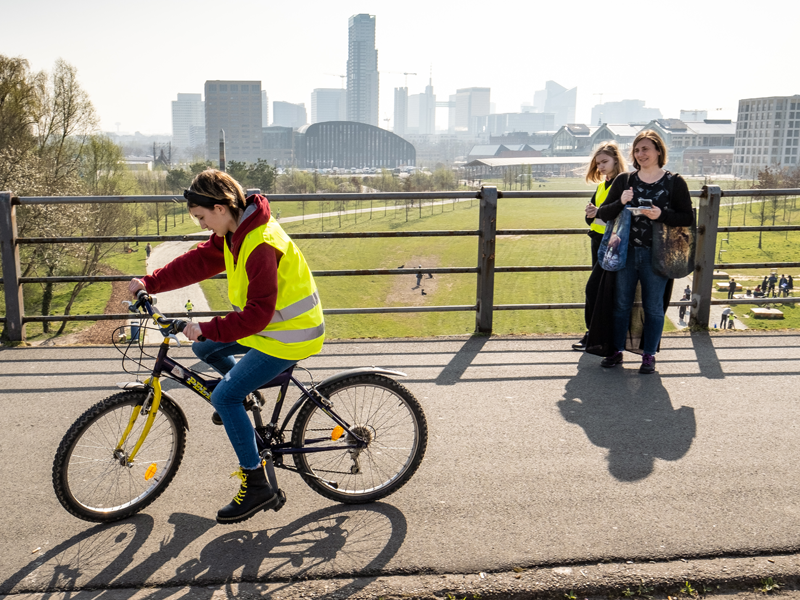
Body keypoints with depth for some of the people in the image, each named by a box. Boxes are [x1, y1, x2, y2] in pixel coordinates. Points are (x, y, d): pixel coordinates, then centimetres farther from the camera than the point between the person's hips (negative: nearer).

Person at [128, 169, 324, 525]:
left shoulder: (261, 244, -28)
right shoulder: (234, 232, 2)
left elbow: (258, 312, -29)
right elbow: (198, 262, 13)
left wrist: (207, 329, -26)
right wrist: (150, 283, 9)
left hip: (288, 335, -10)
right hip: (269, 321, 10)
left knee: (224, 397, -11)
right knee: (204, 349, 14)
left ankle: (257, 486, -3)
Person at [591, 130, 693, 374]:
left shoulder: (675, 182, 0)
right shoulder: (624, 180, 6)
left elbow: (688, 218, -4)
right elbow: (603, 214, 4)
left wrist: (661, 215, -19)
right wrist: (620, 203, -15)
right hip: (625, 253, 2)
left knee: (653, 306, 7)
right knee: (621, 304, 10)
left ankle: (649, 355, 20)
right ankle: (616, 351, 23)